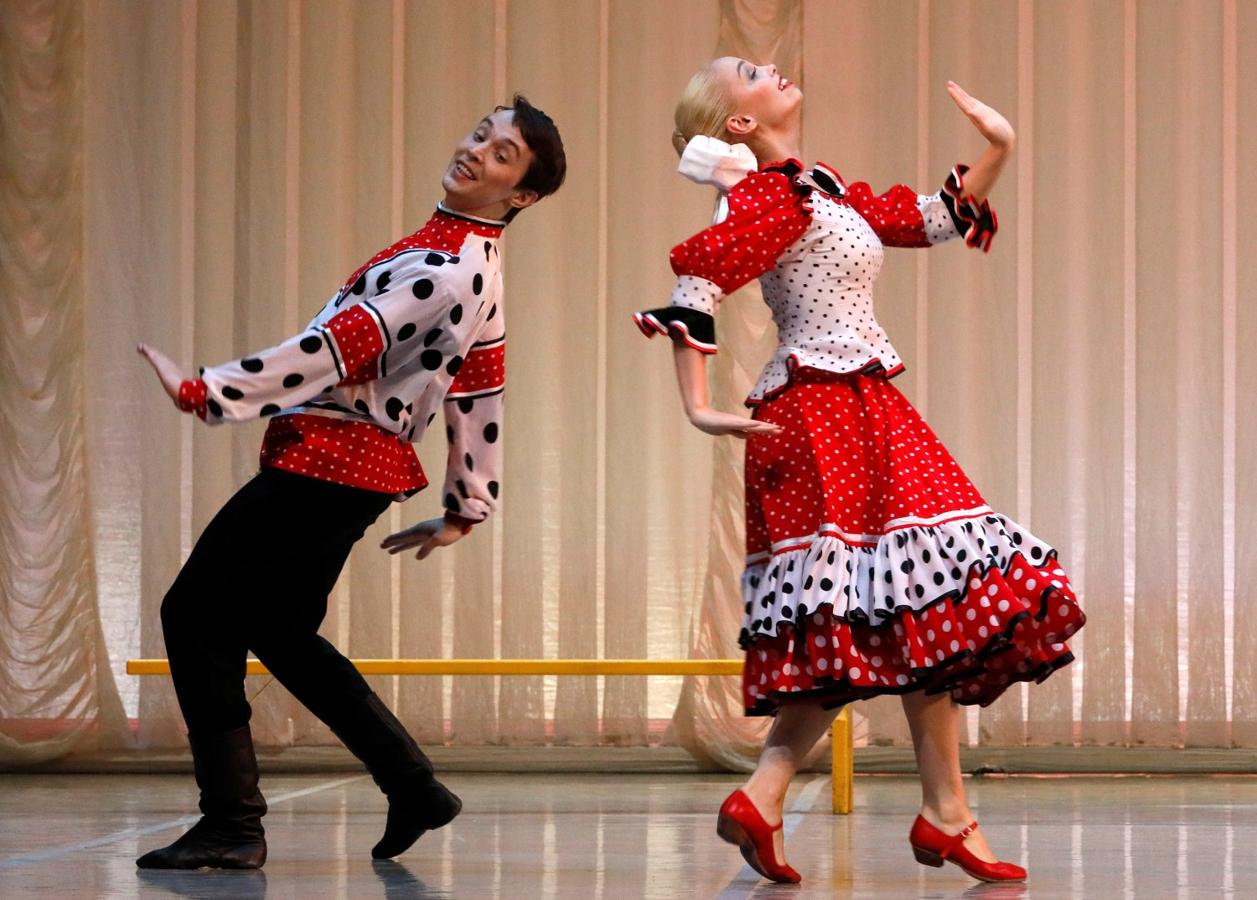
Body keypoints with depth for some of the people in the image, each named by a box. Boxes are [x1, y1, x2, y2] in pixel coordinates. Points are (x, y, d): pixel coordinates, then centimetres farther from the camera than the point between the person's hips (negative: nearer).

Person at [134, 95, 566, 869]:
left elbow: (338, 348, -24)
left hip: (326, 462, -10)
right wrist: (464, 510, 26)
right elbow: (480, 398, 19)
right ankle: (415, 791, 21)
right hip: (364, 466, 10)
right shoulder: (477, 268, 14)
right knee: (280, 631, 20)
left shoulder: (443, 269, -18)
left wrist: (207, 392, -25)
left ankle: (231, 825, -4)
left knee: (196, 614, -6)